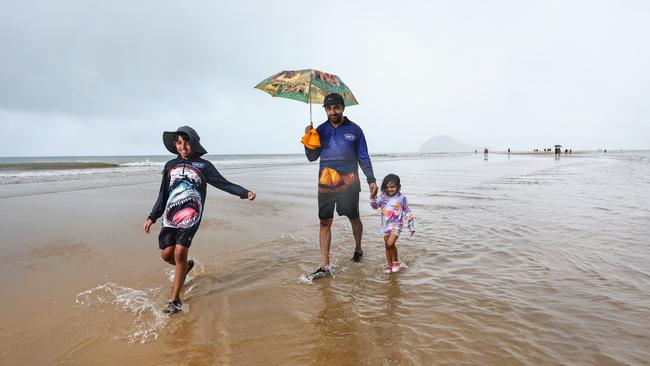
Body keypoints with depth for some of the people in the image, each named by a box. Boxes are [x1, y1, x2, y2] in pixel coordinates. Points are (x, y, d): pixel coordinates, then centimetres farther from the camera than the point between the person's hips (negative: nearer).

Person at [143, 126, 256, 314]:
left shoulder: (203, 166, 2)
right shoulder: (170, 165, 12)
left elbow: (224, 184, -5)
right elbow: (163, 195, 18)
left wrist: (245, 192, -20)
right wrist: (152, 217, 17)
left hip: (190, 218, -4)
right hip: (170, 217, 4)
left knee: (179, 253, -11)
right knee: (166, 254, 2)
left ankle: (175, 300, 2)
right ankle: (186, 266, 37)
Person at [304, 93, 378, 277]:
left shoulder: (354, 130, 3)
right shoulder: (321, 130, 8)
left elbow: (364, 157, 6)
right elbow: (312, 157, 10)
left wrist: (371, 180, -1)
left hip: (349, 183, -1)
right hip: (325, 183, 1)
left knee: (354, 219, 13)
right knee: (325, 222, -2)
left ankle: (358, 249, 38)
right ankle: (325, 265, 3)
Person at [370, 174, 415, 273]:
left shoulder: (401, 198, -6)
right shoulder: (383, 197, 0)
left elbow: (408, 212, 1)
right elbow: (375, 206, -6)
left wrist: (411, 227, 3)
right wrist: (373, 196, -24)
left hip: (396, 225, -4)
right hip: (385, 225, 4)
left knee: (390, 244, -18)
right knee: (387, 246, 10)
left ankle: (396, 262, 6)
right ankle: (389, 265, 27)